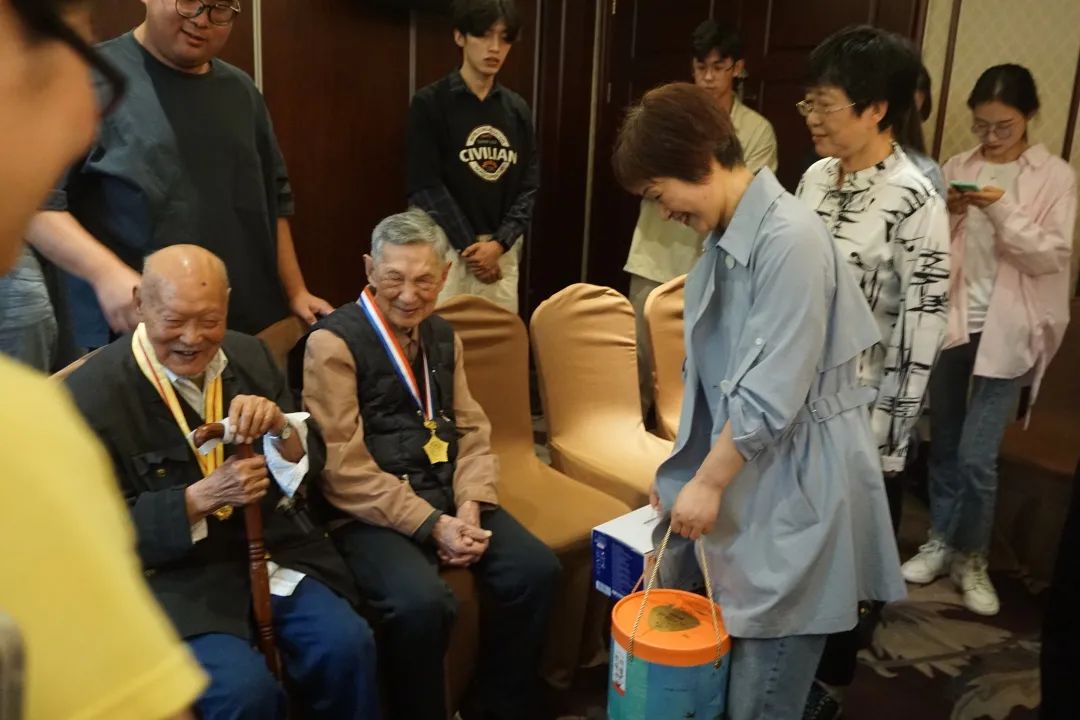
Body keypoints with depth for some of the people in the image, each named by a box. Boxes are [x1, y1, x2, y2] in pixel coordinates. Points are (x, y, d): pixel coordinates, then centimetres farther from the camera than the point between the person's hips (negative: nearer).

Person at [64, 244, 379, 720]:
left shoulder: (249, 355, 2)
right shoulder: (91, 394, -12)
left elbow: (310, 464, 4)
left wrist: (281, 427, -19)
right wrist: (202, 497, -23)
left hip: (273, 549, 4)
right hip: (173, 574, -4)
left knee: (347, 646, -17)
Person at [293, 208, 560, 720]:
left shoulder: (443, 337, 13)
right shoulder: (333, 342, -9)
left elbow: (472, 430, 12)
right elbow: (344, 469, -14)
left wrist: (469, 508, -7)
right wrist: (431, 523, -18)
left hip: (449, 498, 6)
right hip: (371, 512, -6)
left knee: (536, 570, -12)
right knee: (422, 602, -31)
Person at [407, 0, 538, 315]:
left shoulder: (517, 109, 11)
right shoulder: (430, 103, -3)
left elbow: (529, 184, 6)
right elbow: (425, 186, -8)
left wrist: (499, 242, -9)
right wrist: (470, 246, -11)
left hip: (503, 250, 4)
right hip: (448, 249, -4)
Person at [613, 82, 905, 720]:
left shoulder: (790, 239, -22)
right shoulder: (727, 237, 7)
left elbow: (773, 396, -23)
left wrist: (707, 481, -13)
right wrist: (687, 472, 13)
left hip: (796, 488, -8)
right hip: (748, 474, 8)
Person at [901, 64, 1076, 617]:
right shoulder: (956, 168, 6)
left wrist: (1002, 210, -21)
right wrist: (946, 214, -14)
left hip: (1007, 331, -3)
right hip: (950, 319, 3)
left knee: (977, 456, -5)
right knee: (944, 443, 13)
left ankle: (972, 558, 17)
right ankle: (941, 541, 30)